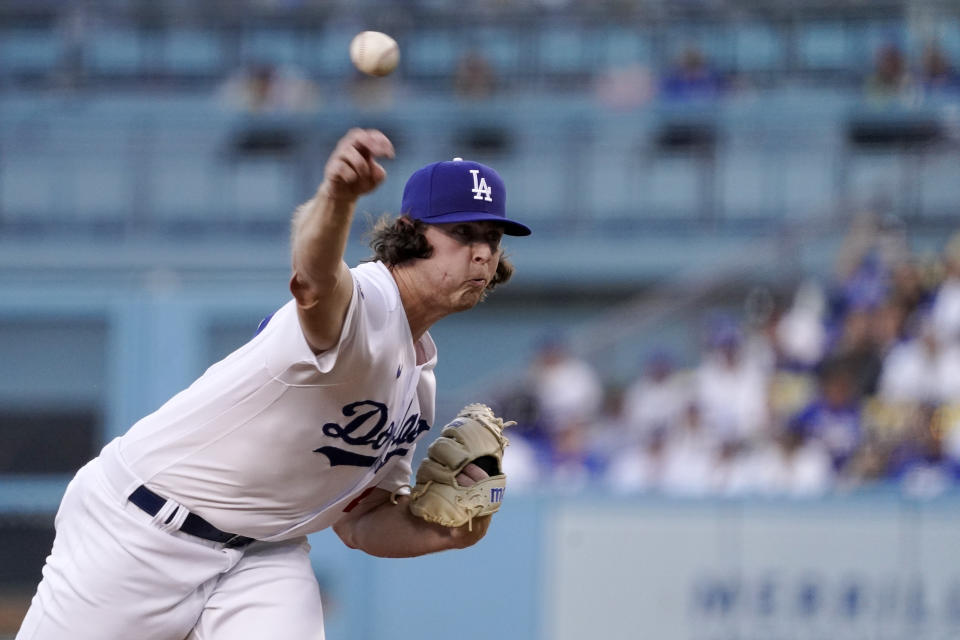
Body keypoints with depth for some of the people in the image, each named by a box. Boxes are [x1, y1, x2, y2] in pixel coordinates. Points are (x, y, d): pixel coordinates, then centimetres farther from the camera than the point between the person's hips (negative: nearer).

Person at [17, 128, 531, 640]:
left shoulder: (418, 384, 7)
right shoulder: (367, 303, -21)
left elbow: (359, 520, 13)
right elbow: (316, 273, -48)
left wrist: (444, 532, -7)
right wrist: (336, 197, -71)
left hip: (263, 556, 7)